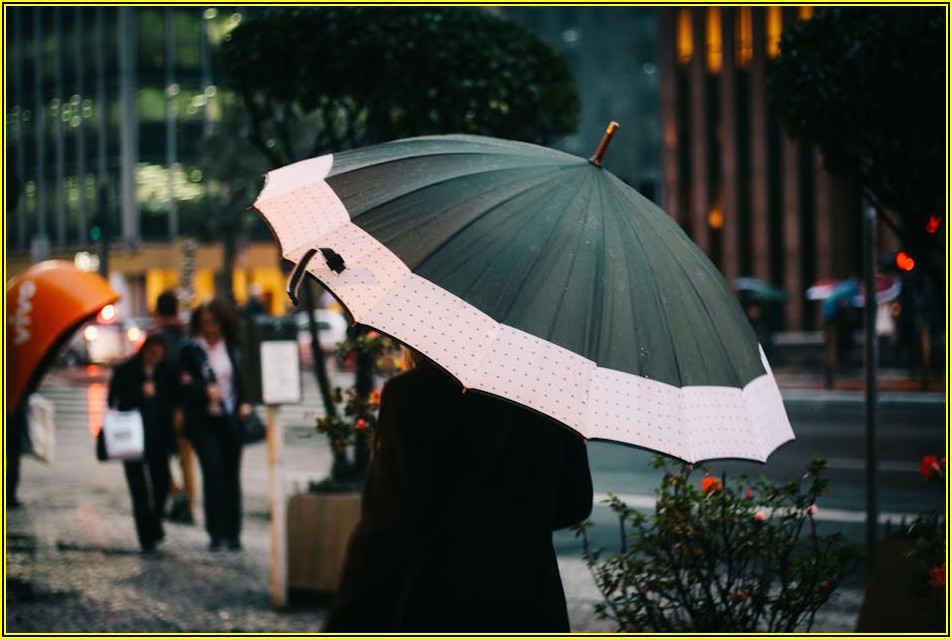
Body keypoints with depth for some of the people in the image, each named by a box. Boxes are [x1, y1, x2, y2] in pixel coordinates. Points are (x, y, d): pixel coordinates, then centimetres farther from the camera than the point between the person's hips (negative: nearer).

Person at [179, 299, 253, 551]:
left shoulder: (232, 348, 9)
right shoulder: (190, 350, 2)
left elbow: (242, 378, 14)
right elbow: (185, 383, -3)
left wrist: (244, 403, -1)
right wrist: (206, 390, -19)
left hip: (230, 417, 3)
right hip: (203, 419, -3)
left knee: (231, 474, 3)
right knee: (213, 468, -16)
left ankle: (233, 533, 10)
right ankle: (215, 531, -10)